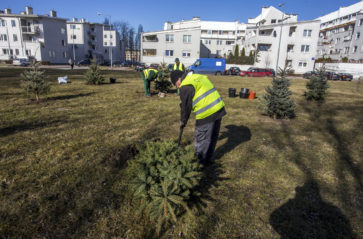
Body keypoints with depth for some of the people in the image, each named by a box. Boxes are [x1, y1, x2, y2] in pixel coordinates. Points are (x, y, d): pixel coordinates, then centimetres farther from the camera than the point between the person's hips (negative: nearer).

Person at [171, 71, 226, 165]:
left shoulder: (186, 86, -8)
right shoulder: (199, 77, 19)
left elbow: (185, 106, -3)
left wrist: (183, 121, 12)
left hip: (207, 114, -9)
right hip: (219, 108, 9)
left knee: (201, 139, 8)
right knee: (213, 137, 21)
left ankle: (200, 160, 23)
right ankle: (209, 158, 37)